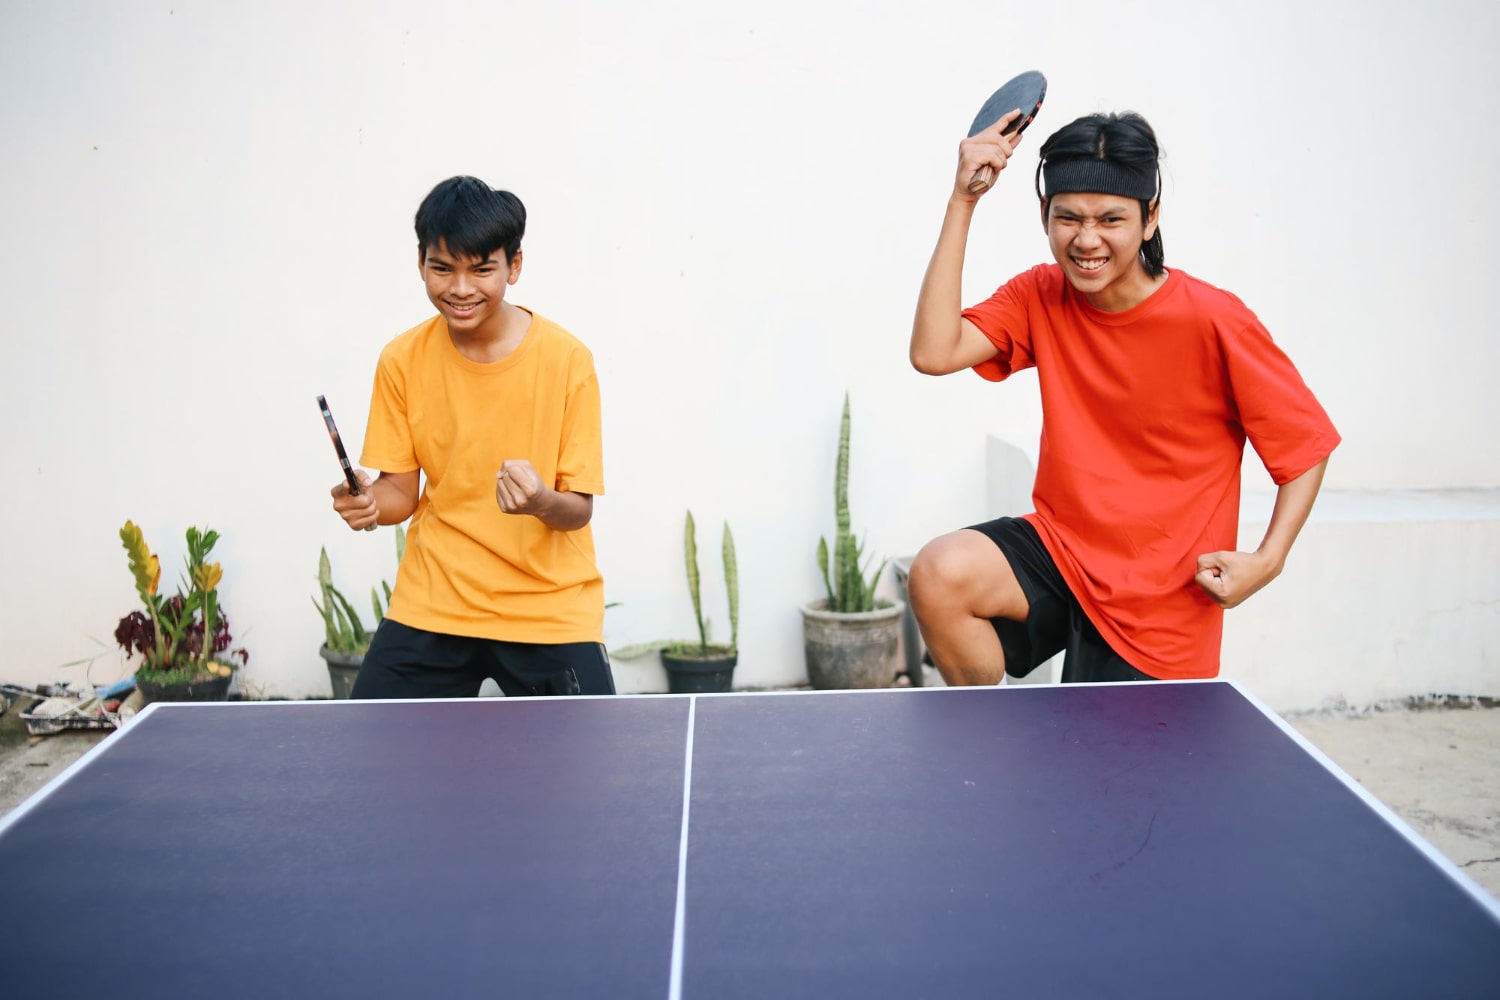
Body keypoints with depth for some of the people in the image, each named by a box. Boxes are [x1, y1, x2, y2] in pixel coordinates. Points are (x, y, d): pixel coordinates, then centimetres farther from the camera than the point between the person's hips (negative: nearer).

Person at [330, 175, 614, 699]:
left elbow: (579, 510, -9)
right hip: (432, 604, 2)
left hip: (550, 610, -2)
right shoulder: (402, 361, -3)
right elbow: (402, 489, 3)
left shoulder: (566, 359, -12)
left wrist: (542, 502, -32)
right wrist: (371, 502, -19)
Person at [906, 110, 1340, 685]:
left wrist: (1266, 562, -20)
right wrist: (963, 201, -19)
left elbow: (1307, 447, -6)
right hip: (1057, 546, 3)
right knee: (938, 575, -24)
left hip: (1158, 609, -2)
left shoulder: (1213, 322, -15)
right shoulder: (1041, 298, -2)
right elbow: (934, 353, -19)